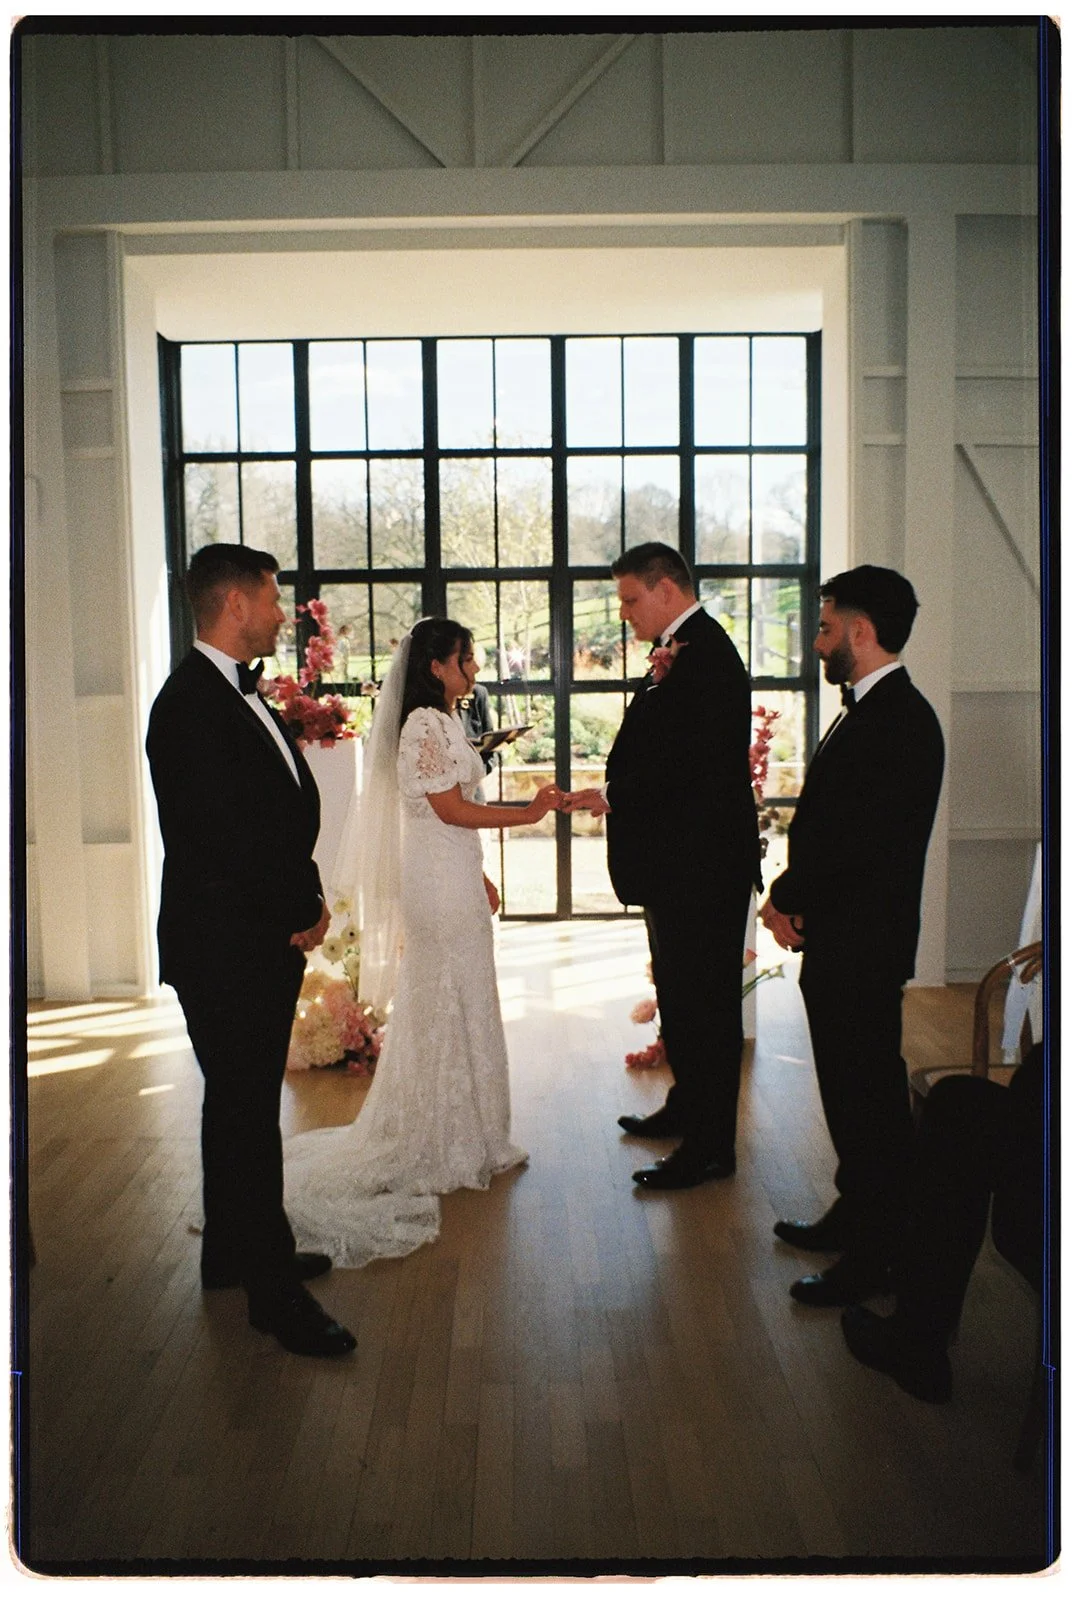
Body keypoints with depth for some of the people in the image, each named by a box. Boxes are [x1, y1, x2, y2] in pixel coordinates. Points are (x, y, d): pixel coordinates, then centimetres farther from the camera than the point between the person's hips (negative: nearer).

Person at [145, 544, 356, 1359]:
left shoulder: (240, 694, 13)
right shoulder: (192, 702, -19)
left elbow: (286, 806, 13)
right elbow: (224, 834, -23)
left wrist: (306, 901, 1)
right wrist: (304, 910, -12)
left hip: (264, 938, 10)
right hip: (224, 945, -10)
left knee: (242, 1102, 19)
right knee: (247, 1110, 0)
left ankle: (237, 1251, 35)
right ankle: (273, 1289, 12)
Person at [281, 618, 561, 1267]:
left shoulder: (441, 722, 15)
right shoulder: (427, 724, -15)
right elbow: (451, 809, -19)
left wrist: (480, 878, 19)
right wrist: (528, 813, -15)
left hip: (453, 877, 10)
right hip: (442, 882, -10)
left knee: (443, 1004, 14)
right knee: (453, 1004, -1)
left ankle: (452, 1136, 25)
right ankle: (454, 1145, 11)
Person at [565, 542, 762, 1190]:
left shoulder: (704, 654, -18)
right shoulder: (685, 650, 15)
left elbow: (687, 763, -25)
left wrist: (612, 798, -19)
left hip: (702, 862, -11)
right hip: (683, 859, 11)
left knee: (703, 998, -2)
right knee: (680, 991, 21)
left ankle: (711, 1146, 9)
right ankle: (686, 1108, 37)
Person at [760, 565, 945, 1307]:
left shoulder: (899, 721, -20)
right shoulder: (870, 711, 13)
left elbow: (857, 838, -24)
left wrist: (788, 898, -12)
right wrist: (795, 899, 2)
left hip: (863, 946, -10)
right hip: (838, 939, 10)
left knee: (869, 1097, 2)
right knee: (853, 1091, 20)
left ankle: (875, 1257, 16)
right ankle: (856, 1217, 36)